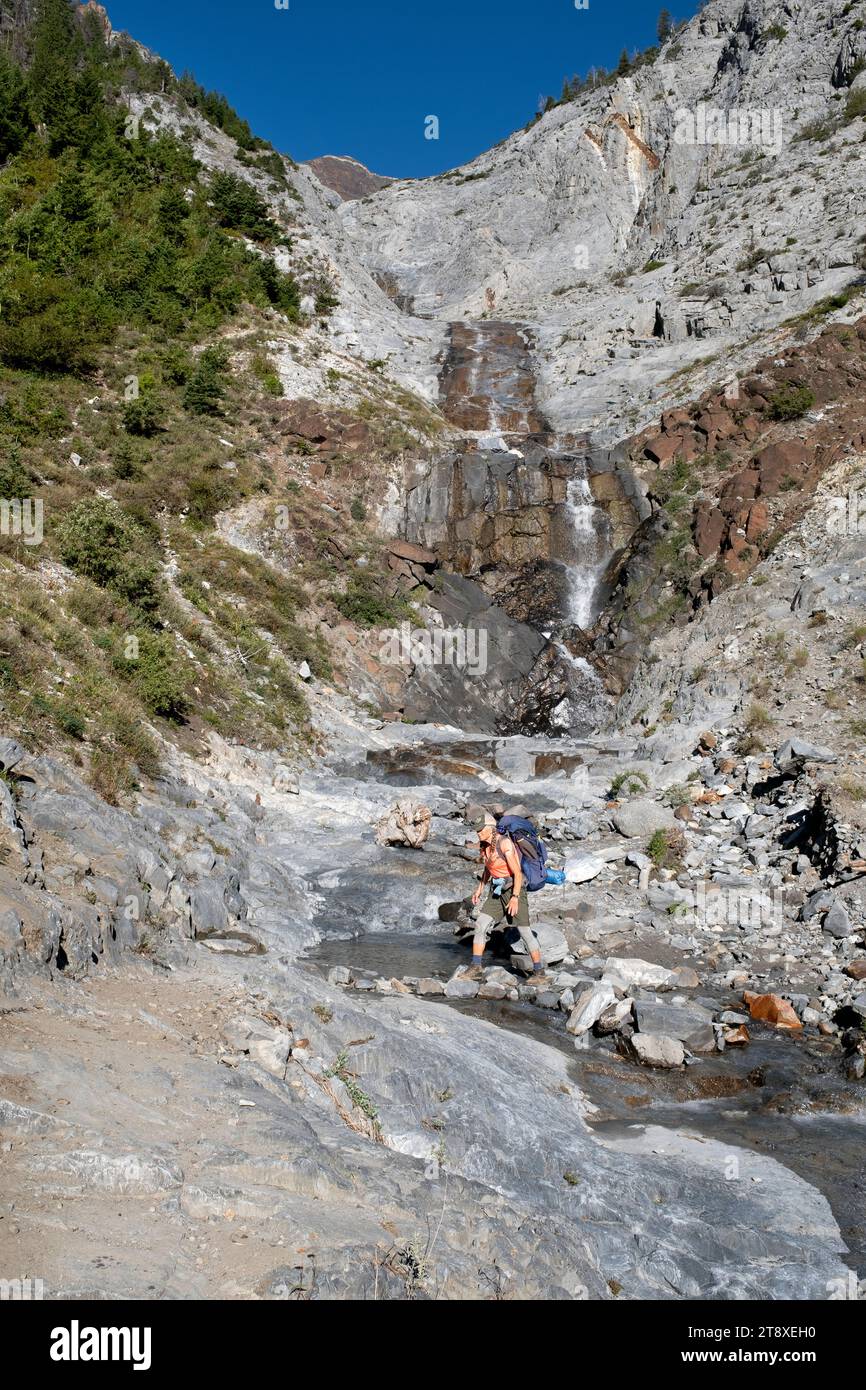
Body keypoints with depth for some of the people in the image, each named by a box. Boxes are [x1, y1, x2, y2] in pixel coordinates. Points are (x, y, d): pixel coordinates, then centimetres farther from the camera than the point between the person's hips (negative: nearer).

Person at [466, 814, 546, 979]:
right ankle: (475, 968, -3)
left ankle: (539, 972, 10)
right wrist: (480, 888, 15)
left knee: (525, 932, -3)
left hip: (514, 889, -7)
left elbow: (518, 872, -20)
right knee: (480, 925, -7)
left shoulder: (504, 843, -20)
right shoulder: (484, 845, 3)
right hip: (497, 891, 7)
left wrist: (515, 897, -24)